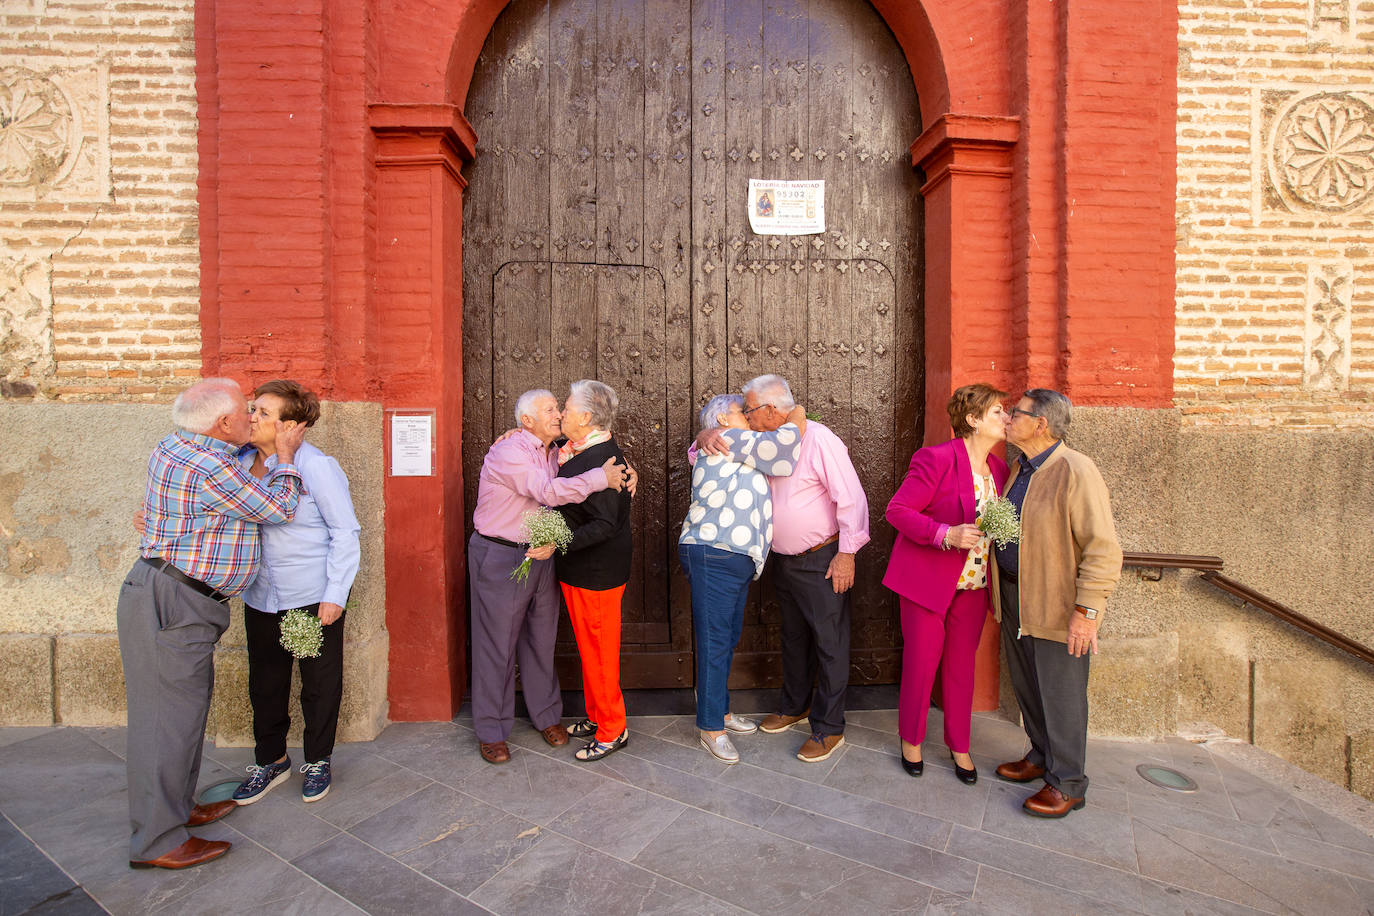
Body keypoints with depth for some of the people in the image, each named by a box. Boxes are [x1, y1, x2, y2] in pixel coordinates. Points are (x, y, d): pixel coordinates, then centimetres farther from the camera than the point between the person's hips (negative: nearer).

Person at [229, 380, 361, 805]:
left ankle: (317, 761, 32)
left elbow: (346, 532, -14)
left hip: (314, 597, -5)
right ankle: (270, 760, 40)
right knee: (265, 684, 18)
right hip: (260, 597, 6)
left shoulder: (317, 467, -17)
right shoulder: (242, 461, 2)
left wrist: (335, 595, -16)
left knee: (319, 685, 10)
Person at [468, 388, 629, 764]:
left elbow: (559, 508, 10)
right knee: (496, 644, 4)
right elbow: (549, 492, -26)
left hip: (540, 557, 7)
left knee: (541, 640, 14)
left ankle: (546, 715, 31)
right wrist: (602, 477, -23)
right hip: (500, 559, -7)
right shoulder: (508, 451, -16)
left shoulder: (553, 455, 9)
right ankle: (491, 731, 19)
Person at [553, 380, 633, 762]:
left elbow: (604, 525, -28)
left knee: (598, 651, 5)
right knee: (591, 648, 21)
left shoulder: (600, 461, -25)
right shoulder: (584, 451, 5)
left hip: (595, 573, -10)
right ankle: (597, 717, 37)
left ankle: (612, 730, 23)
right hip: (581, 569, 10)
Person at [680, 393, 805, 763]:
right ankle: (711, 728, 8)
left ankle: (720, 711, 30)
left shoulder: (740, 455, 25)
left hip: (737, 560, 10)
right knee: (714, 641, -3)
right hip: (713, 557, -10)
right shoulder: (728, 440, -8)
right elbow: (780, 447, -13)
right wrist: (796, 418, 3)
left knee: (728, 638, 16)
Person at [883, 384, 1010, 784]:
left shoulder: (999, 469, 7)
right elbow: (897, 510, -16)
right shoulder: (936, 459, -15)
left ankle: (959, 746, 32)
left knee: (962, 665, 14)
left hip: (972, 586, 6)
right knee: (921, 661, 5)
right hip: (927, 581, -6)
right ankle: (911, 739, 27)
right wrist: (946, 535, -26)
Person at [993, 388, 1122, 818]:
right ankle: (1040, 757, 39)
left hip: (1057, 604, -8)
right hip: (1015, 596, 8)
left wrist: (1086, 611, -23)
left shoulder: (1076, 471, -18)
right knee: (1026, 685, 20)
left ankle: (1067, 783, 23)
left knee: (1060, 694, 6)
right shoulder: (1019, 469, 9)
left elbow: (1103, 548, -21)